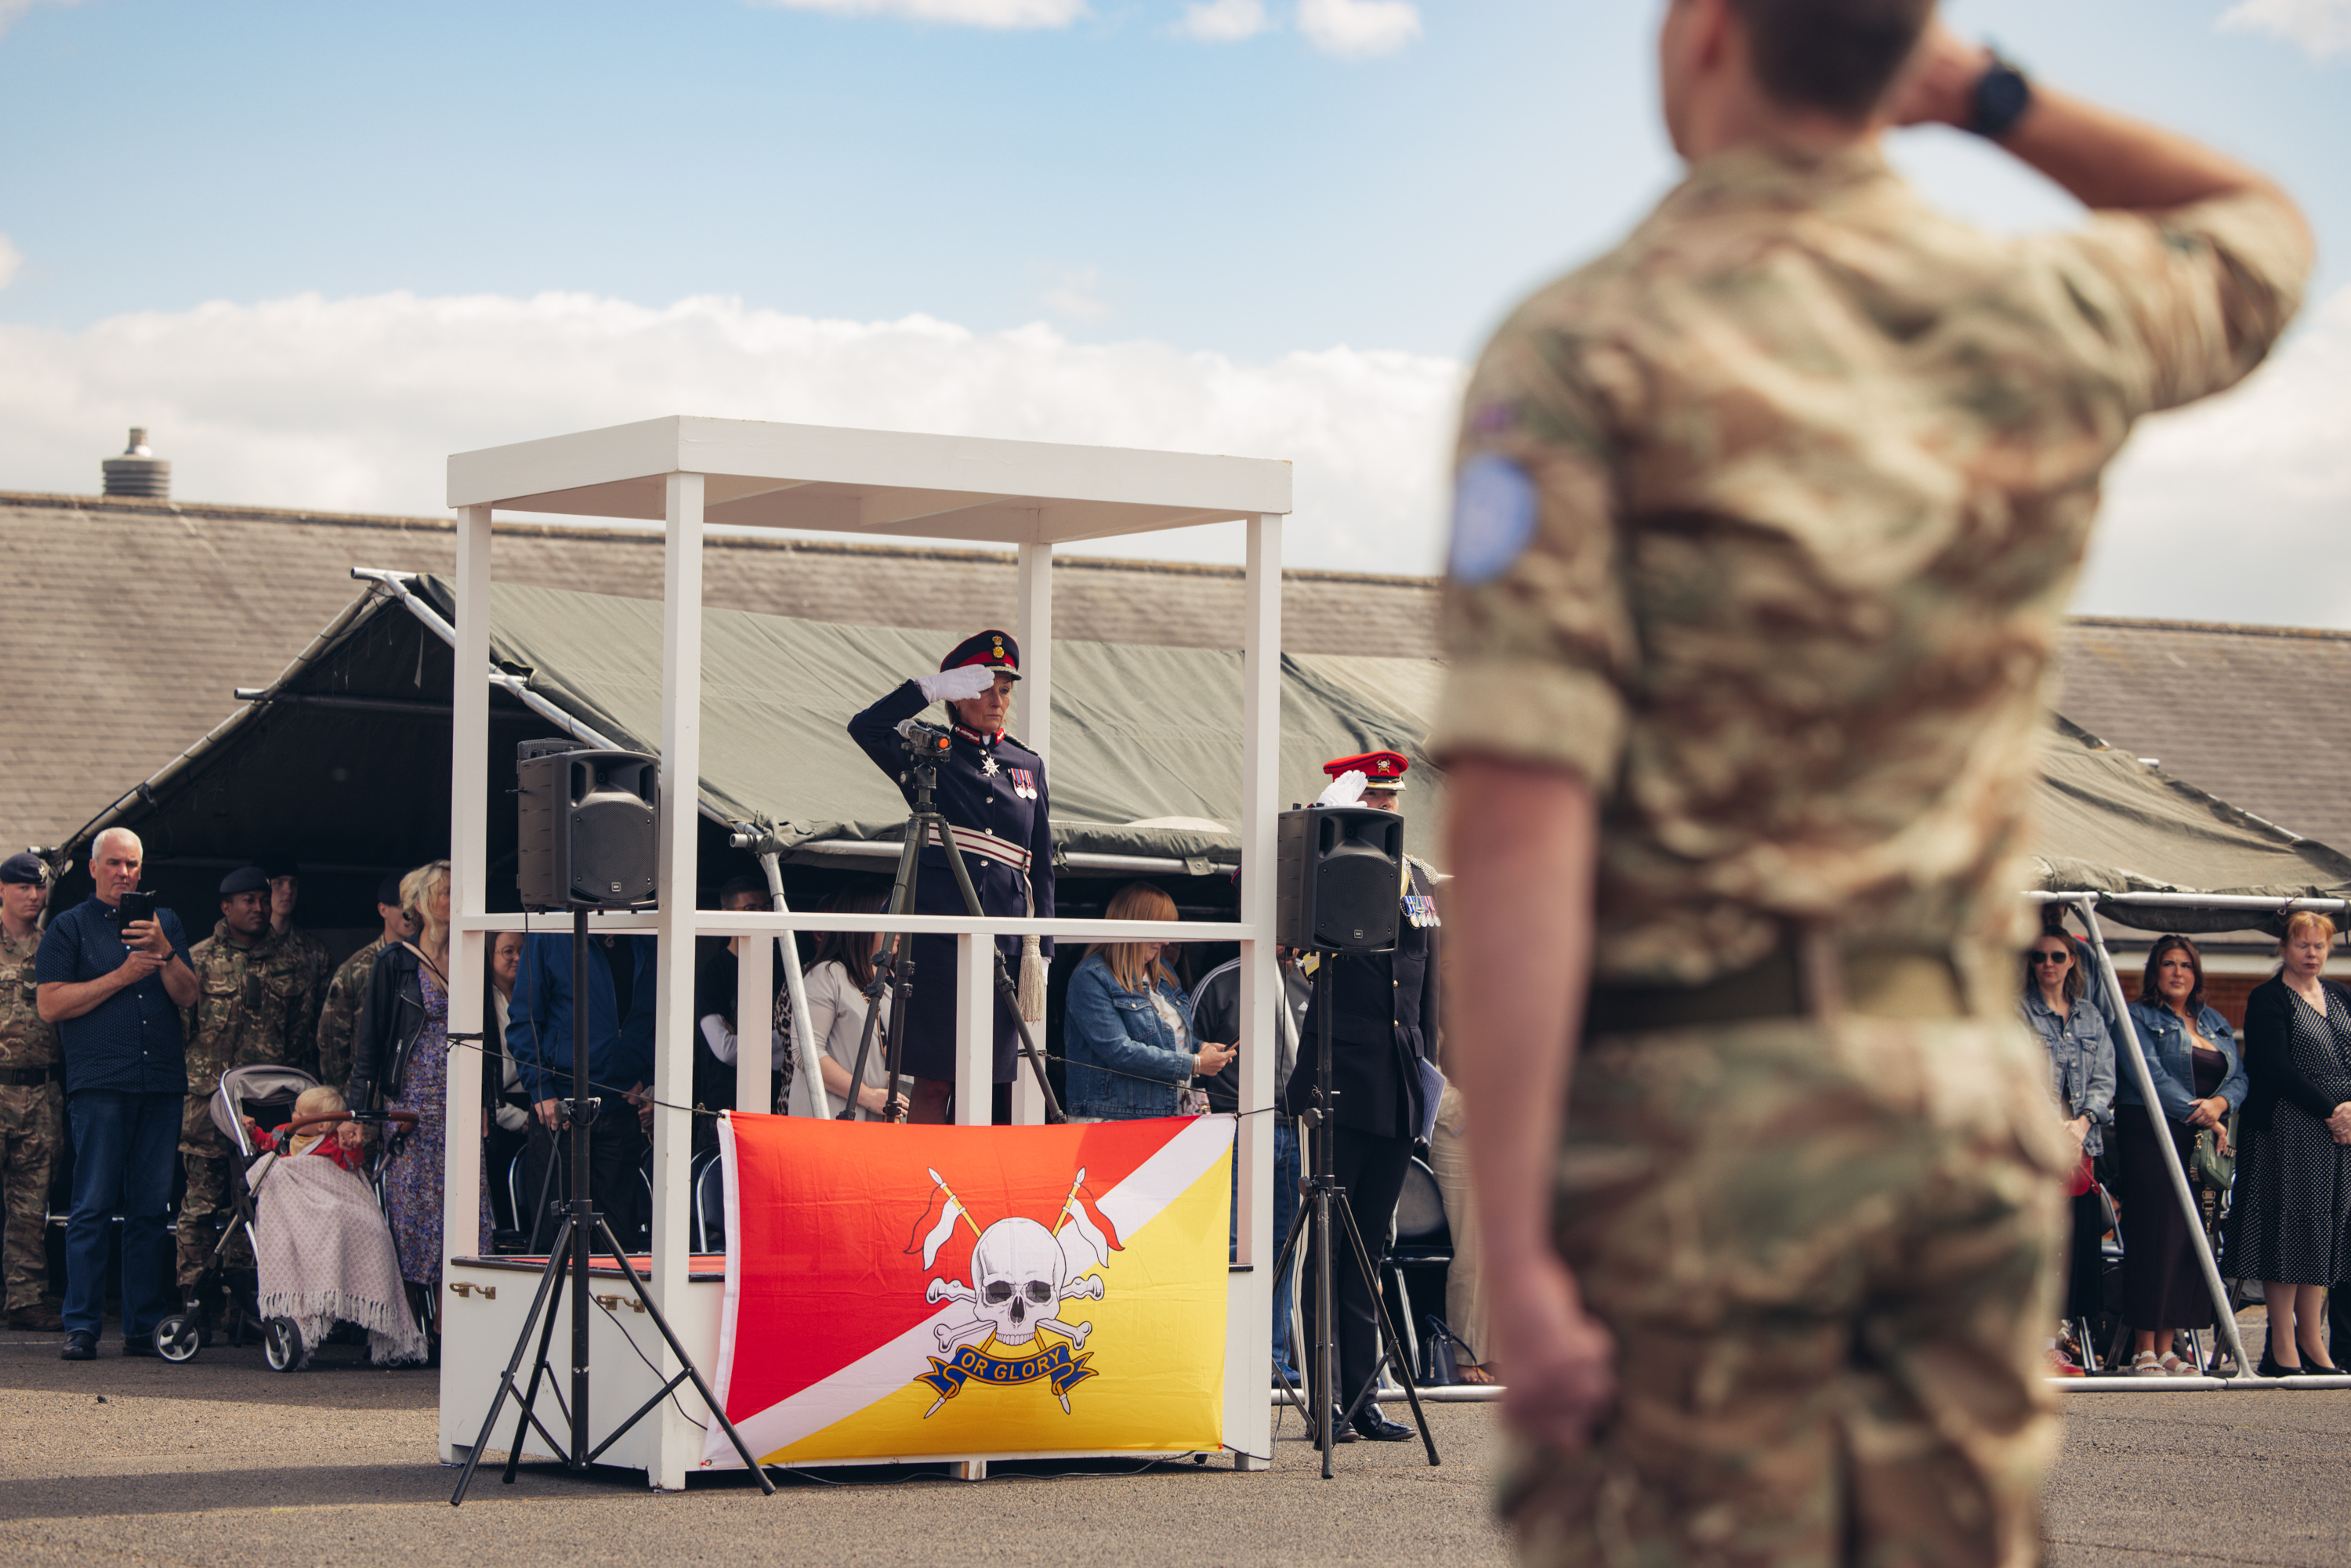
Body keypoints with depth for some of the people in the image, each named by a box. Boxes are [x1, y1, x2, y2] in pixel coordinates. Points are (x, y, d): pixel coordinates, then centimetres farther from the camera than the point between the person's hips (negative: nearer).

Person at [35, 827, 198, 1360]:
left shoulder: (165, 923, 19)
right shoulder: (70, 927, 8)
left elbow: (187, 997, 11)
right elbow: (50, 1003, -2)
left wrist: (163, 952, -6)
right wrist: (122, 976, -6)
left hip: (162, 1084, 3)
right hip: (99, 1082, -3)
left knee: (151, 1211, 2)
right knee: (94, 1208, -8)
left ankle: (145, 1326, 5)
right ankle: (81, 1327, -7)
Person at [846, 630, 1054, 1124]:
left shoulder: (1029, 765, 18)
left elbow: (1042, 865, 17)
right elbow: (865, 729, -10)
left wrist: (1041, 951, 9)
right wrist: (930, 688, -11)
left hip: (1007, 942, 3)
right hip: (938, 936, -3)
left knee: (995, 1079, 0)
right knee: (934, 1079, -5)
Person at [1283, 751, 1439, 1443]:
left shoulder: (1418, 881, 16)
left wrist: (1427, 1065, 17)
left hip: (1399, 1091, 6)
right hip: (1340, 1079, -6)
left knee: (1370, 1249, 9)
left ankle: (1361, 1398, 12)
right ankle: (1327, 1398, -2)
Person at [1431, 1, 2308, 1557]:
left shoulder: (1581, 357, -10)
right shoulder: (2041, 319, 5)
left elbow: (1515, 830, -18)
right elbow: (2266, 239, 31)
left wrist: (1513, 1253, -17)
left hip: (1688, 1133, -5)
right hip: (1964, 1112, 5)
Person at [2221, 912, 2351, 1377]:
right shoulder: (2268, 999, -4)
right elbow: (2277, 1070, -13)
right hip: (2287, 1135, -6)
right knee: (2289, 1229, -7)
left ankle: (2311, 1341, 14)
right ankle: (2283, 1348, -3)